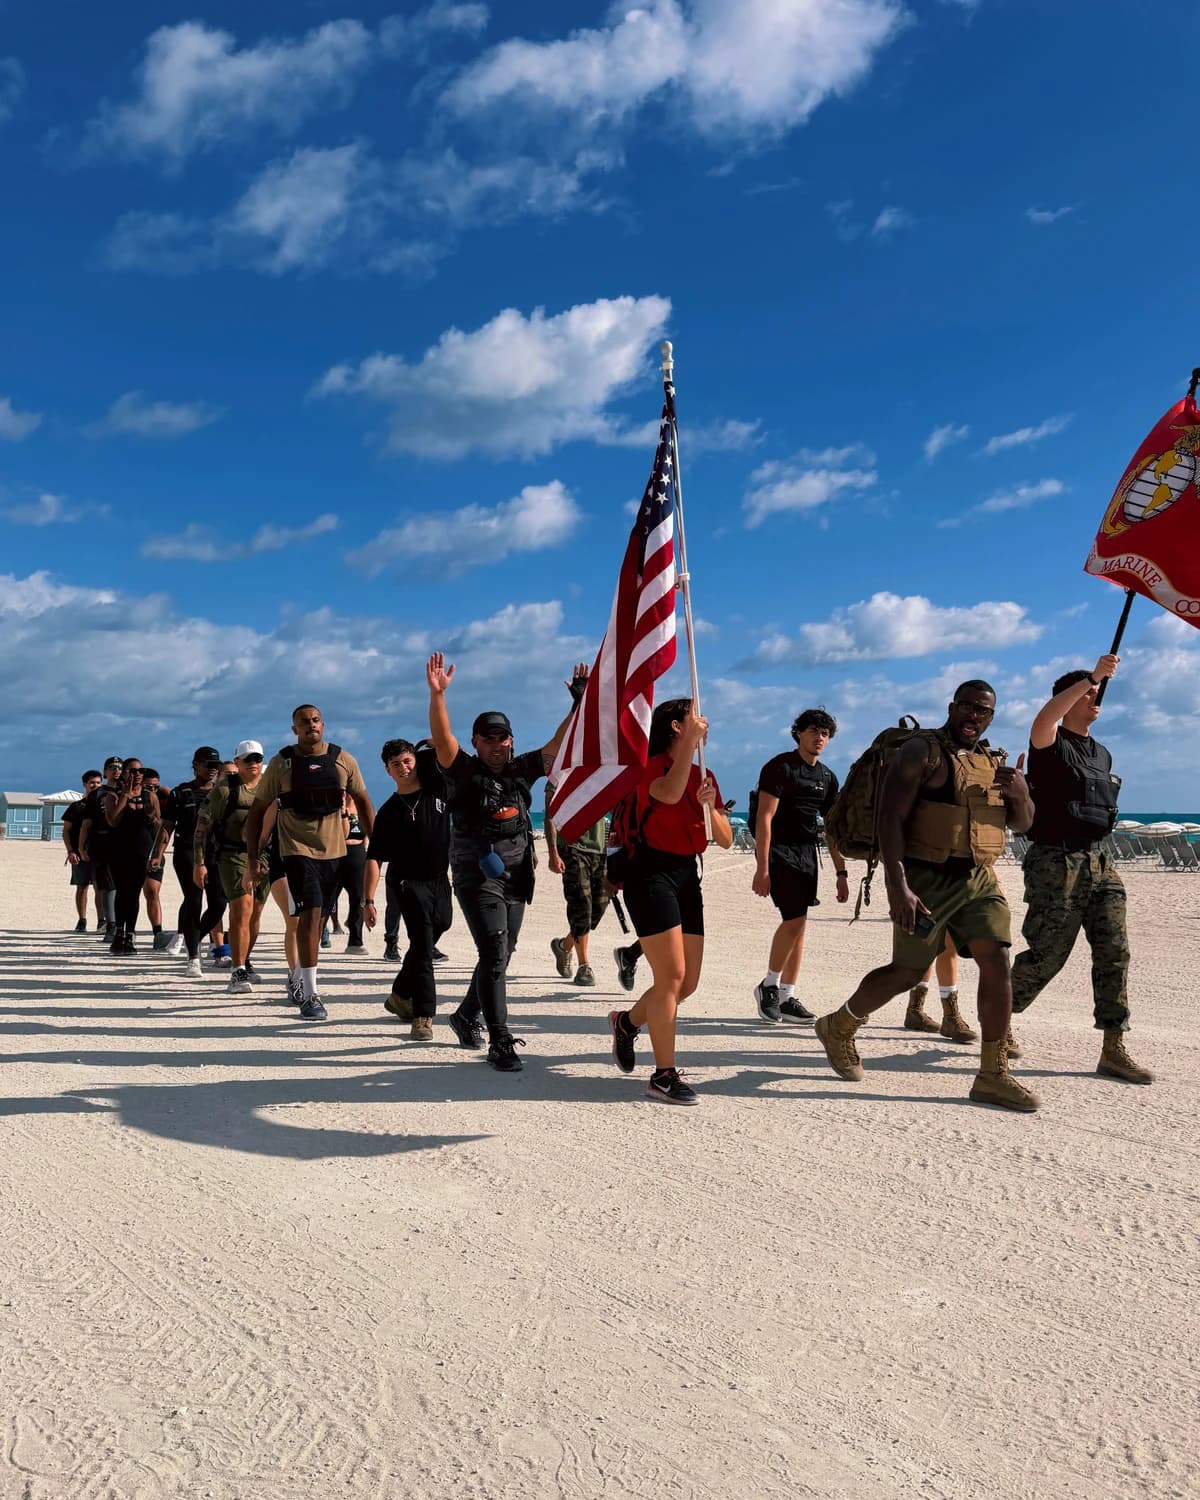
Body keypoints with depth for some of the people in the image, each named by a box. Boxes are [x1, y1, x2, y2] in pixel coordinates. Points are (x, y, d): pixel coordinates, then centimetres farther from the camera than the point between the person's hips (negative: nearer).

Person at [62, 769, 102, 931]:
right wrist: (70, 851, -4)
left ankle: (101, 920, -7)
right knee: (81, 886, 4)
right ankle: (81, 920, 11)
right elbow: (66, 831, 7)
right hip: (80, 853, 0)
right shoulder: (75, 807, 8)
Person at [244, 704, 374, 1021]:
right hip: (298, 849, -3)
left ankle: (299, 978, 38)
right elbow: (257, 812, 0)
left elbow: (363, 801, 12)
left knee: (318, 918, 15)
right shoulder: (281, 763, -4)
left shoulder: (343, 760, 1)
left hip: (334, 850, 3)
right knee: (310, 914, -15)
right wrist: (252, 861, -5)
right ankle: (310, 995, -10)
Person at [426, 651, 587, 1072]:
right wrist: (437, 694, -32)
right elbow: (441, 737, -19)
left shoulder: (521, 770, 9)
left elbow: (558, 745, 7)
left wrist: (580, 704, -2)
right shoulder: (464, 771, -4)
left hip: (516, 876, 6)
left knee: (500, 955, 15)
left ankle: (467, 1015, 38)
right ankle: (500, 1042, -13)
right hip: (477, 876, -6)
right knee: (494, 952, -15)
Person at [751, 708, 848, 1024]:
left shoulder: (827, 777, 13)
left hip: (807, 854, 7)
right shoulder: (780, 767, -8)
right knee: (794, 918, -17)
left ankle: (787, 998, 11)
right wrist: (762, 868, -20)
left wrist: (841, 872, 10)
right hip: (779, 852, -7)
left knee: (798, 924, 5)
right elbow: (764, 818, -14)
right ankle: (768, 986, 0)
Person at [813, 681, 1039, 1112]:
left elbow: (1022, 824, 15)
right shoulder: (921, 752, -9)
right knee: (908, 973, 1)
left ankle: (993, 1076, 2)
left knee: (997, 963, -6)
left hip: (980, 879, 6)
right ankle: (837, 1028, 26)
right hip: (927, 879, -6)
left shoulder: (991, 761, 14)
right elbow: (890, 819, -16)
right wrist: (897, 886, -26)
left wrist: (1020, 793, -10)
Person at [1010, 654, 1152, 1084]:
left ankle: (1113, 1050, 0)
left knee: (1114, 951, -2)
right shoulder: (1051, 744, -4)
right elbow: (1043, 721, -29)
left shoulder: (1102, 755, 19)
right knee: (1047, 954, -5)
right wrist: (1092, 676, -32)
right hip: (1055, 863, -7)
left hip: (1099, 862, 7)